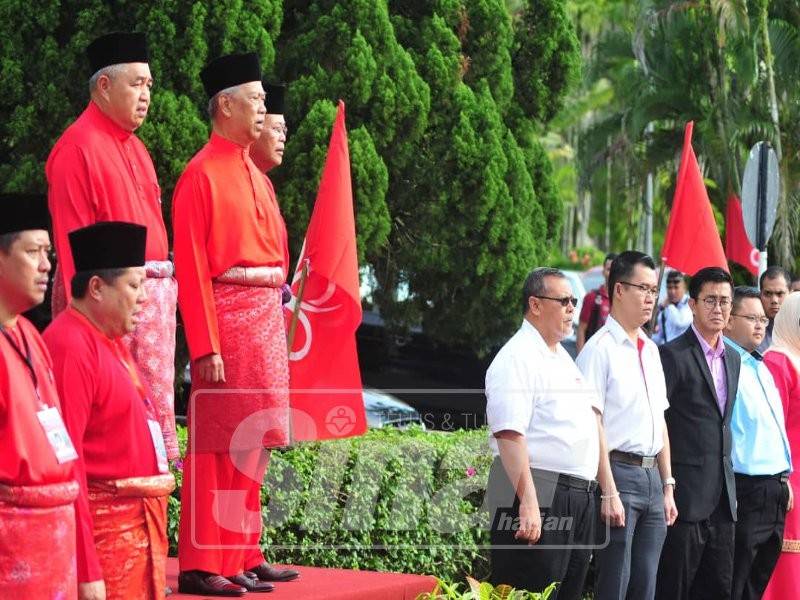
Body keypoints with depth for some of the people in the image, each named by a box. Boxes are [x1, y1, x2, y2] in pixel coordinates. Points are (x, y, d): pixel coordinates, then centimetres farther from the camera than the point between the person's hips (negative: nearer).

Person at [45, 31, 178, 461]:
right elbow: (72, 240, -13)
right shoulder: (77, 148, -9)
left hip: (153, 292, 9)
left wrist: (164, 281, 16)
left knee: (156, 404, 9)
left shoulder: (133, 146, 19)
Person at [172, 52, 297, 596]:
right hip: (226, 315, -8)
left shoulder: (258, 177, 17)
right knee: (217, 445, -7)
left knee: (252, 444, 11)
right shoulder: (202, 175, -8)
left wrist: (276, 320, 14)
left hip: (266, 315, 8)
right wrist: (207, 346, -19)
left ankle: (243, 556, 17)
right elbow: (191, 267, -13)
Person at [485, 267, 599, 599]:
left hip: (579, 497, 9)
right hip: (538, 496, -9)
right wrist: (528, 502, -28)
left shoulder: (563, 357, 20)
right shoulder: (517, 358, -11)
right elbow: (509, 434, -20)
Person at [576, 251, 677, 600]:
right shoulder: (600, 349, -9)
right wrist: (609, 492, -17)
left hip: (652, 476, 8)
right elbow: (593, 424, -14)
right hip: (619, 471, -8)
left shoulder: (651, 350, 16)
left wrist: (667, 485, 17)